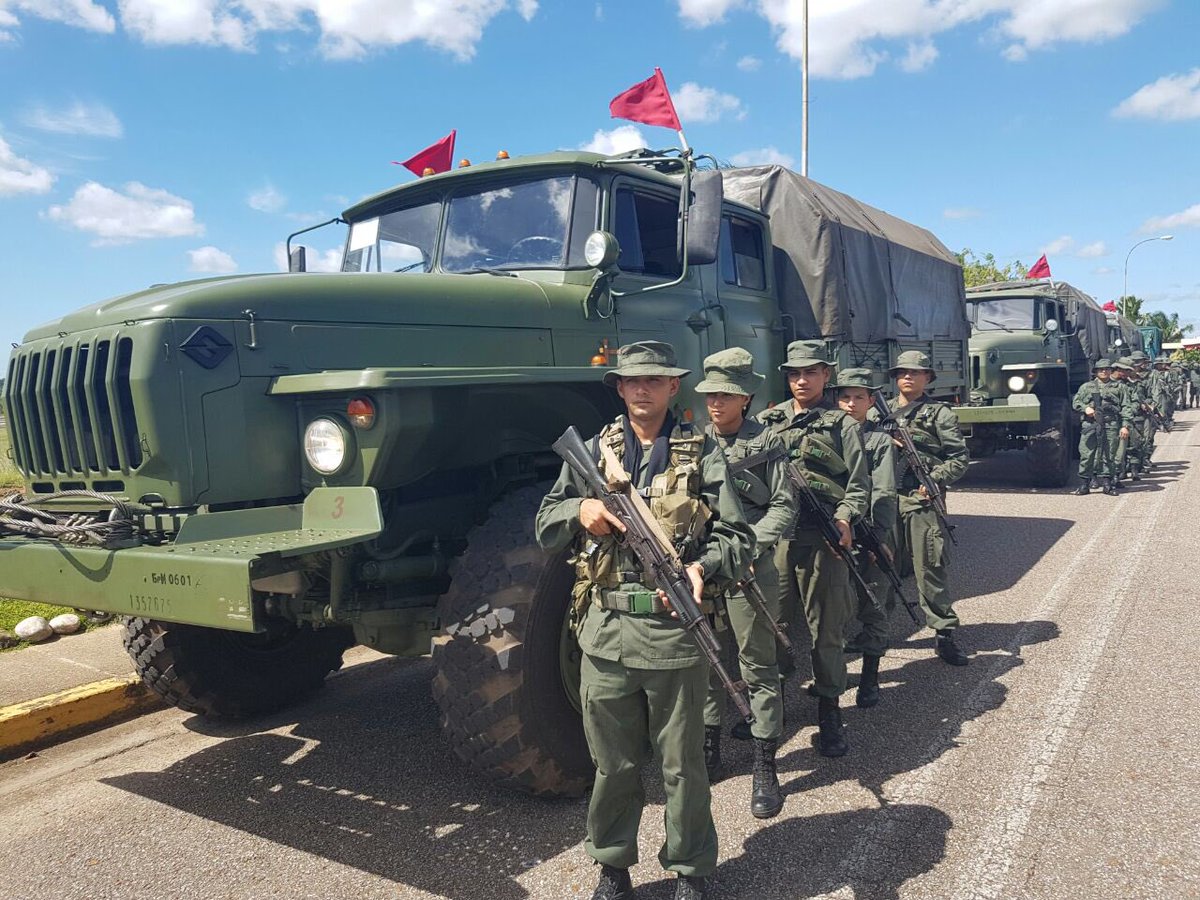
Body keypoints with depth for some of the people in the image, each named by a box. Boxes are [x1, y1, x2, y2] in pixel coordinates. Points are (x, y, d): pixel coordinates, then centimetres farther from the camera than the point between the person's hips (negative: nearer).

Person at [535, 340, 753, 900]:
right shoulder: (593, 451, 9)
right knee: (613, 763, 15)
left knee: (682, 764, 12)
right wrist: (579, 510, -11)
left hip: (675, 630, -2)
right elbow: (545, 528, 10)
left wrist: (702, 567, -24)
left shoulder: (702, 454, 2)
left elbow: (737, 537, -4)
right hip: (605, 629, 2)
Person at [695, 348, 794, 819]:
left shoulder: (765, 443, -1)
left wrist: (749, 546, -16)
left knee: (758, 665, 3)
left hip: (749, 568, -4)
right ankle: (709, 752, 29)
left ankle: (765, 768, 13)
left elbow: (784, 506, -3)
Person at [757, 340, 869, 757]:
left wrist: (844, 517, -18)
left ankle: (829, 714, 17)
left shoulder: (842, 425, 6)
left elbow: (858, 486, 1)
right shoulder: (766, 421, 13)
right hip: (773, 535, 3)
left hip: (822, 539, -2)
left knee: (826, 628, 4)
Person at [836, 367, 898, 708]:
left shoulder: (881, 441, 1)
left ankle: (870, 678, 14)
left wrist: (880, 536, -16)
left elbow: (883, 494, -7)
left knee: (872, 609, 4)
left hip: (871, 537, -3)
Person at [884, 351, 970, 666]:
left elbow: (959, 459, 2)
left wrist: (933, 480, -10)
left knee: (929, 568, -4)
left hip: (920, 500, -4)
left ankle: (945, 634, 5)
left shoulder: (940, 413, 5)